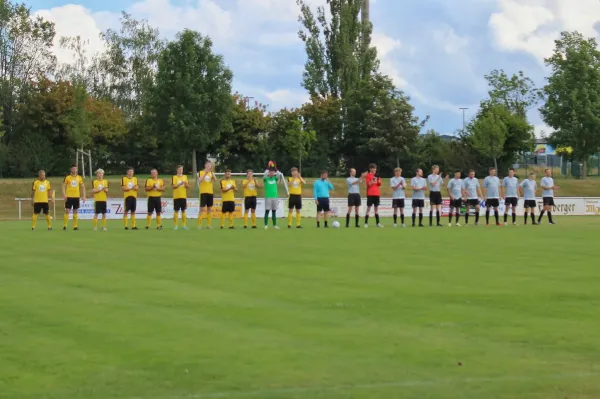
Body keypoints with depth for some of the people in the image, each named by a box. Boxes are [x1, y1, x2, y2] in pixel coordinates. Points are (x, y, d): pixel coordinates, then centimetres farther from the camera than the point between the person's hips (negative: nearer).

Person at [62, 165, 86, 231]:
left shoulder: (79, 178, 7)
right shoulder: (67, 178, -1)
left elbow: (82, 187, 12)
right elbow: (63, 186, -1)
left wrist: (83, 196, 4)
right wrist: (64, 195, -13)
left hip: (76, 197, 3)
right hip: (69, 197, -3)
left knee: (76, 212, 5)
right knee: (67, 211, -5)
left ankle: (75, 226, 9)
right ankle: (64, 225, 0)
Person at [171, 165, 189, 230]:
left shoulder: (185, 177, 11)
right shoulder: (174, 177, 0)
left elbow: (188, 186, 9)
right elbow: (173, 186, -9)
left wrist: (186, 184, -12)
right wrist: (179, 184, -21)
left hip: (183, 196, 3)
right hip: (176, 196, -3)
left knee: (183, 211, 4)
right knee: (176, 211, -3)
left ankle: (184, 225, 8)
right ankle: (175, 225, 1)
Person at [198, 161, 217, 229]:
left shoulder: (211, 173, 10)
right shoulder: (200, 172, 0)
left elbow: (215, 180, -8)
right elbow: (199, 181, -17)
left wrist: (211, 172, -19)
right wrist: (205, 173, -23)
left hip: (210, 193, 4)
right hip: (203, 193, -4)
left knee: (209, 209, 4)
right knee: (202, 209, -8)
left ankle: (208, 225, 8)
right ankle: (199, 225, -5)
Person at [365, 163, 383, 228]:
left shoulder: (377, 175, 14)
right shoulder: (368, 175, -3)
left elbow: (379, 184, 10)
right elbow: (368, 184, -11)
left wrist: (378, 179, -7)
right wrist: (373, 180, -24)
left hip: (377, 194, 6)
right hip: (370, 194, -6)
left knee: (376, 208, 7)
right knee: (369, 208, -7)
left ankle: (378, 223, 9)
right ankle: (366, 223, -6)